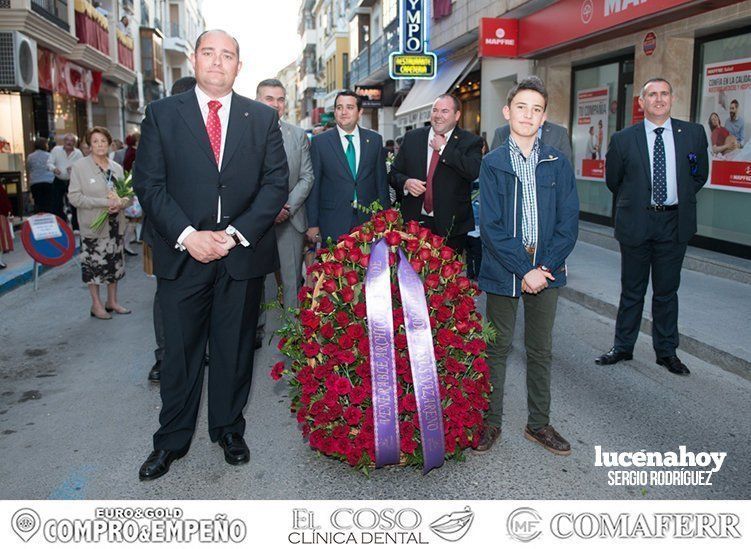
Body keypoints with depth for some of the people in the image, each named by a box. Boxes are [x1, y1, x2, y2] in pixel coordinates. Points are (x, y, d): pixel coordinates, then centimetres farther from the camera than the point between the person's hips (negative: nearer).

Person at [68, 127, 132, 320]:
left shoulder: (116, 168, 7)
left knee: (114, 263, 12)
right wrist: (105, 202, -20)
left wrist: (120, 203, -14)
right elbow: (74, 196, -13)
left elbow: (128, 194, 10)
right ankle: (96, 304, 16)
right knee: (94, 264, 2)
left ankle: (112, 302, 26)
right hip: (93, 225, -4)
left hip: (115, 224, 5)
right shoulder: (80, 166, -6)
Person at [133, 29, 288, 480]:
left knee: (235, 349, 11)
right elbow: (149, 184, 0)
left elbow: (276, 183, 0)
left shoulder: (263, 118, 6)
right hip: (182, 255, 0)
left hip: (243, 255, 1)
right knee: (180, 353, 9)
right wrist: (187, 235, -13)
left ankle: (229, 429, 29)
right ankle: (172, 440, 25)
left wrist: (236, 233, -11)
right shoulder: (162, 114, 5)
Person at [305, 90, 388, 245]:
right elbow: (313, 185, 0)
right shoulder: (319, 142, 0)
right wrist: (313, 224, -3)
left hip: (368, 220, 2)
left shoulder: (374, 139, 7)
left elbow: (381, 181, 9)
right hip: (333, 225, -2)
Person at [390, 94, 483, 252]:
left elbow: (474, 171, -19)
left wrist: (443, 149, -12)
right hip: (414, 222, 3)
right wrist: (406, 183, -10)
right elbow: (395, 172, 13)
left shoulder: (471, 142, -1)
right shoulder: (412, 137, 9)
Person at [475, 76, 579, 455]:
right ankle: (491, 421, 21)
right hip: (503, 268, -2)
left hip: (546, 270, 2)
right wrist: (524, 270, -14)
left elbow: (568, 222, 1)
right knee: (497, 347, 7)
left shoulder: (558, 164, 5)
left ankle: (539, 423, 26)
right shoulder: (493, 163, -1)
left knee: (541, 350, 12)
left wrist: (546, 266, -11)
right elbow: (491, 226, -8)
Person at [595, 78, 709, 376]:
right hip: (636, 223, -1)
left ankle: (666, 351, 23)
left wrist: (681, 201, 9)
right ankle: (623, 347, 22)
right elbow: (613, 180, 9)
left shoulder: (693, 133, 3)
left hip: (674, 223, 1)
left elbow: (700, 175, 14)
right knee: (632, 290, 9)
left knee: (667, 290, 10)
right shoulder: (623, 139, -2)